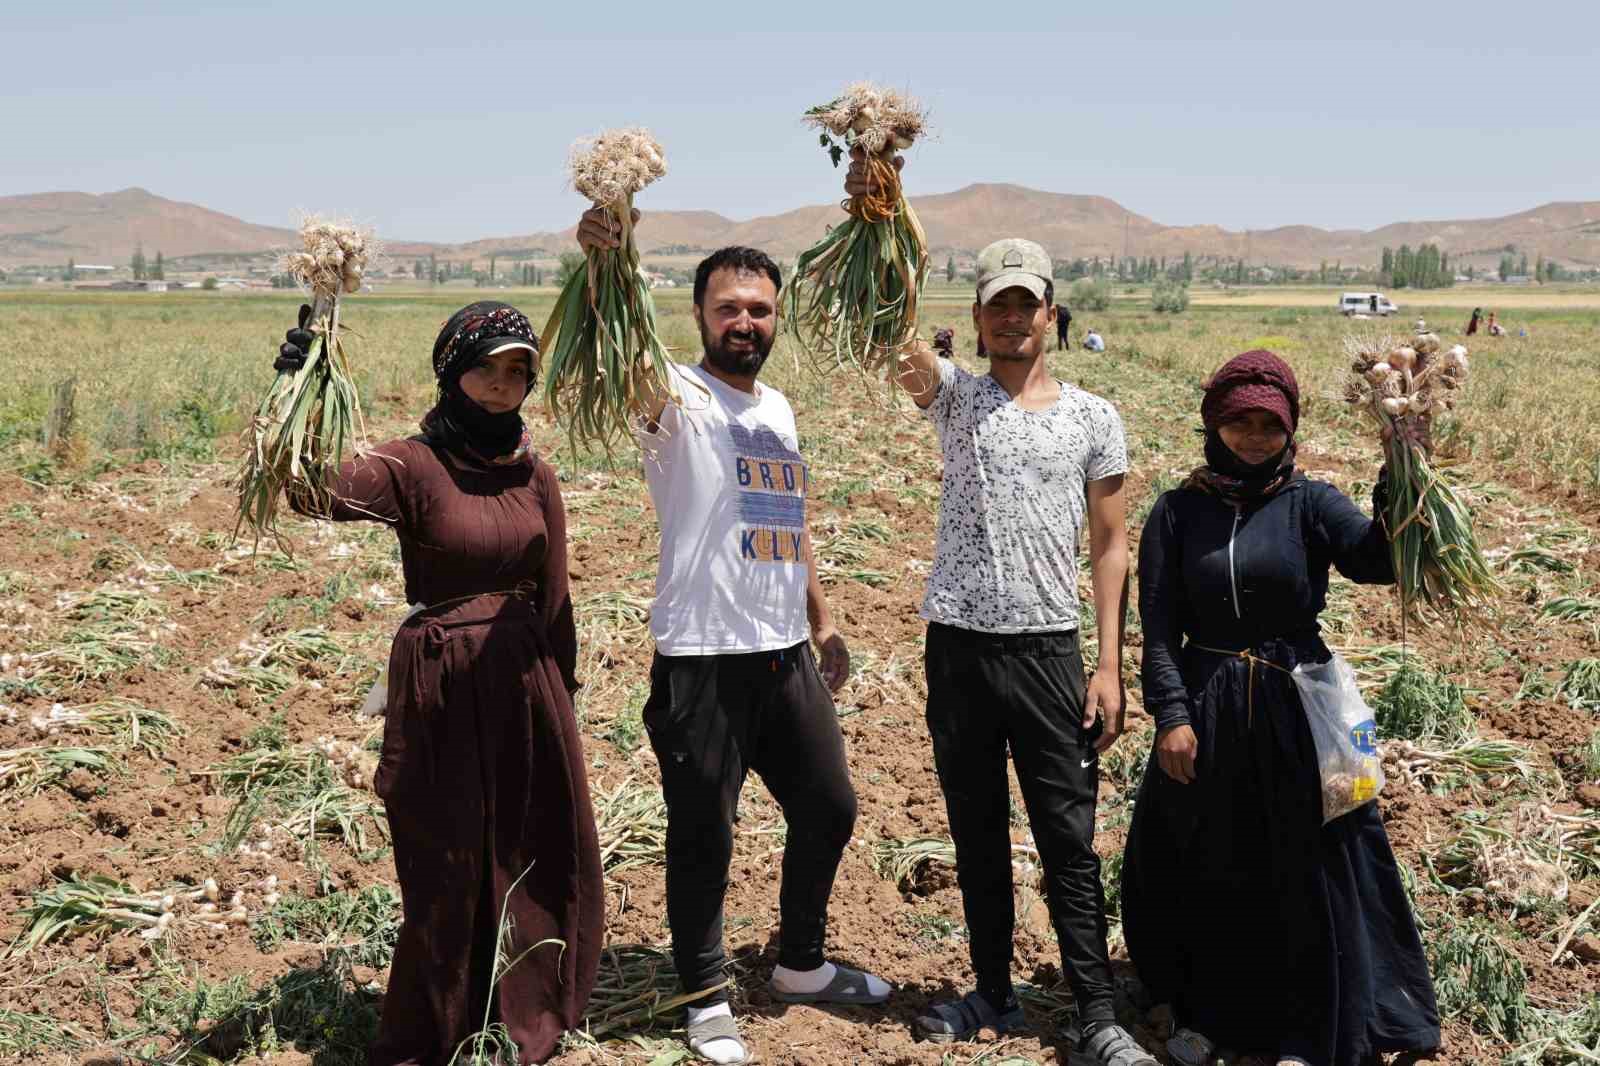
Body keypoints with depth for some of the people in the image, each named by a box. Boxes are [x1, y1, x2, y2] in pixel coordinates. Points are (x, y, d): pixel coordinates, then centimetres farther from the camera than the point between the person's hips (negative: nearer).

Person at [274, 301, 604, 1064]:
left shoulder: (535, 476, 5)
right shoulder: (411, 467, -9)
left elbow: (554, 599, 11)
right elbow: (318, 495, -28)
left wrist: (563, 697, 14)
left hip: (528, 683, 5)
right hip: (440, 689, -5)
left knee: (541, 864, 13)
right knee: (448, 871, 6)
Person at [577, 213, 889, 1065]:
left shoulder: (777, 407, 13)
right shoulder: (676, 396, -9)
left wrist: (822, 620, 21)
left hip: (786, 654, 7)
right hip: (701, 661, -7)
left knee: (828, 809, 17)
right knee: (702, 838, 4)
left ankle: (801, 964, 39)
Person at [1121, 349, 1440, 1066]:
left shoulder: (1311, 505, -1)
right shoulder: (1179, 510, 1)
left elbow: (1380, 560, -20)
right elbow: (1158, 626, -2)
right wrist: (1171, 714, -11)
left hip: (1296, 713, -1)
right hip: (1204, 714, 1)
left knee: (1306, 873, 6)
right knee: (1196, 872, 11)